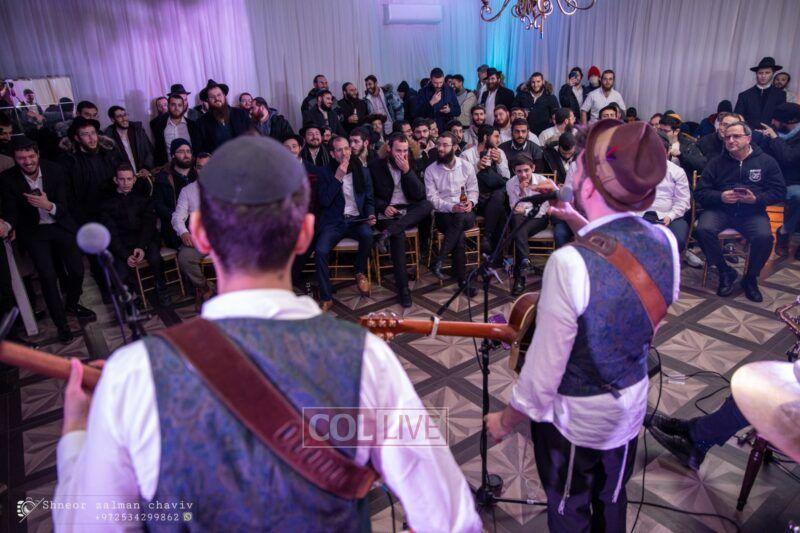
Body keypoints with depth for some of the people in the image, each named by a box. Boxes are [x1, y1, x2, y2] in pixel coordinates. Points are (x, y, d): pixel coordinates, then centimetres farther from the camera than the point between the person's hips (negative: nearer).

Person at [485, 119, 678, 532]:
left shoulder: (569, 263, -34)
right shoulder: (666, 242, -13)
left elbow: (544, 370, -25)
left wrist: (506, 420, -9)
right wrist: (585, 227, 6)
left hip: (575, 418, -6)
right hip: (632, 405, 6)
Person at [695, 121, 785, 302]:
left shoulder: (766, 162, 8)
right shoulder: (716, 163, 9)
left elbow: (780, 191, 5)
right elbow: (700, 192, 4)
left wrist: (756, 199, -14)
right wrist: (720, 197, -15)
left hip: (752, 213, 0)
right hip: (719, 210, 1)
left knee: (764, 237, -30)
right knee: (703, 230, -30)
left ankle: (750, 278, -1)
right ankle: (725, 272, -7)